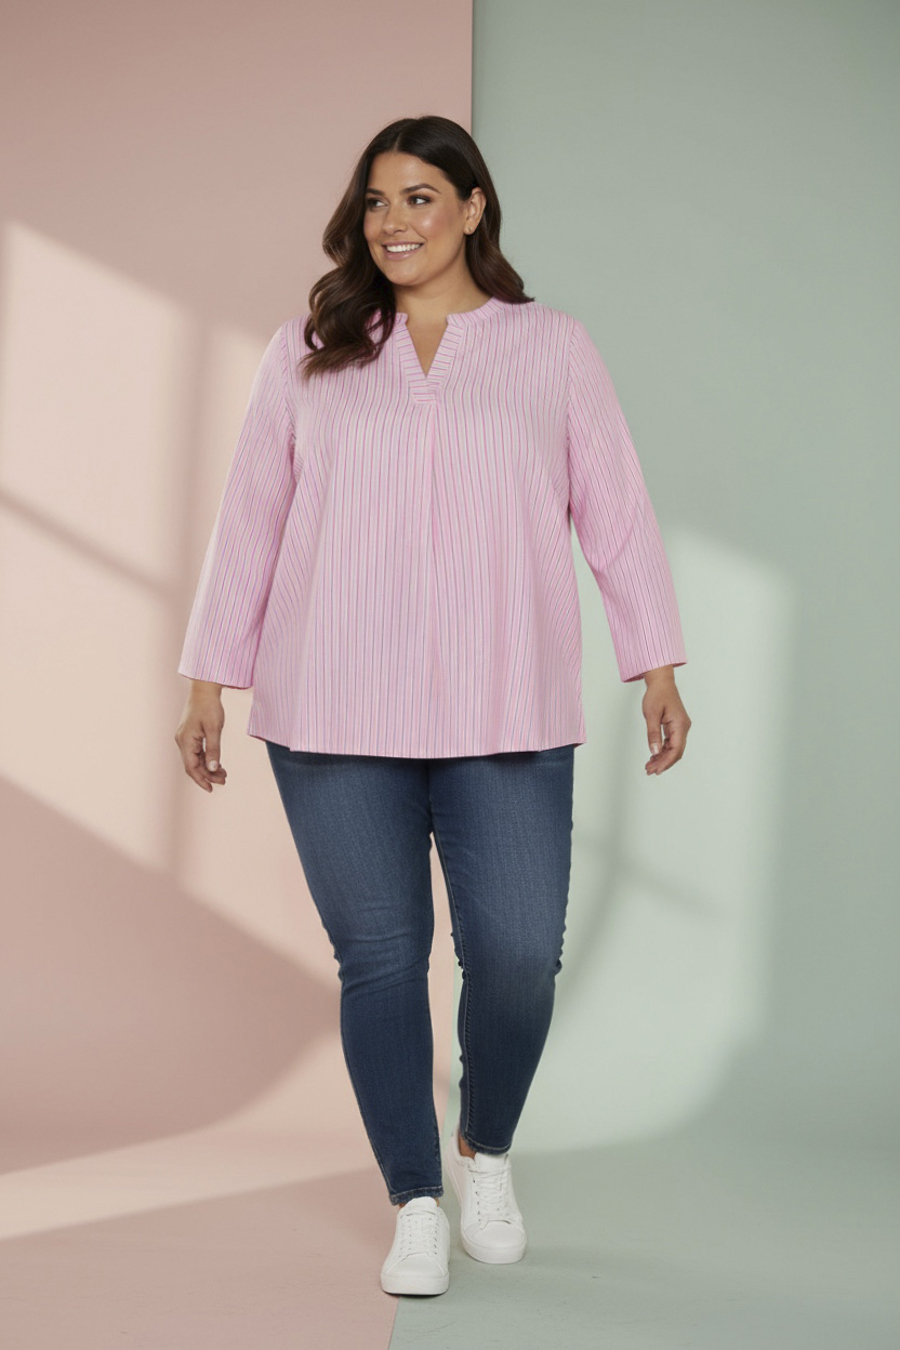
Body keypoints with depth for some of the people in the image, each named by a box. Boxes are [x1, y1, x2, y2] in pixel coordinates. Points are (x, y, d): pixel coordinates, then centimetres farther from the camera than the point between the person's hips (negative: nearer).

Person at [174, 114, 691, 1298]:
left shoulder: (552, 348, 8)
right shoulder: (310, 350, 9)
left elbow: (616, 512, 6)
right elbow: (251, 519, 9)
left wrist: (659, 668, 1)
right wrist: (209, 681, 6)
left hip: (506, 716, 0)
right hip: (334, 714, 1)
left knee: (519, 954, -4)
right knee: (380, 957, 3)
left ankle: (485, 1154, 27)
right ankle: (415, 1206, 20)